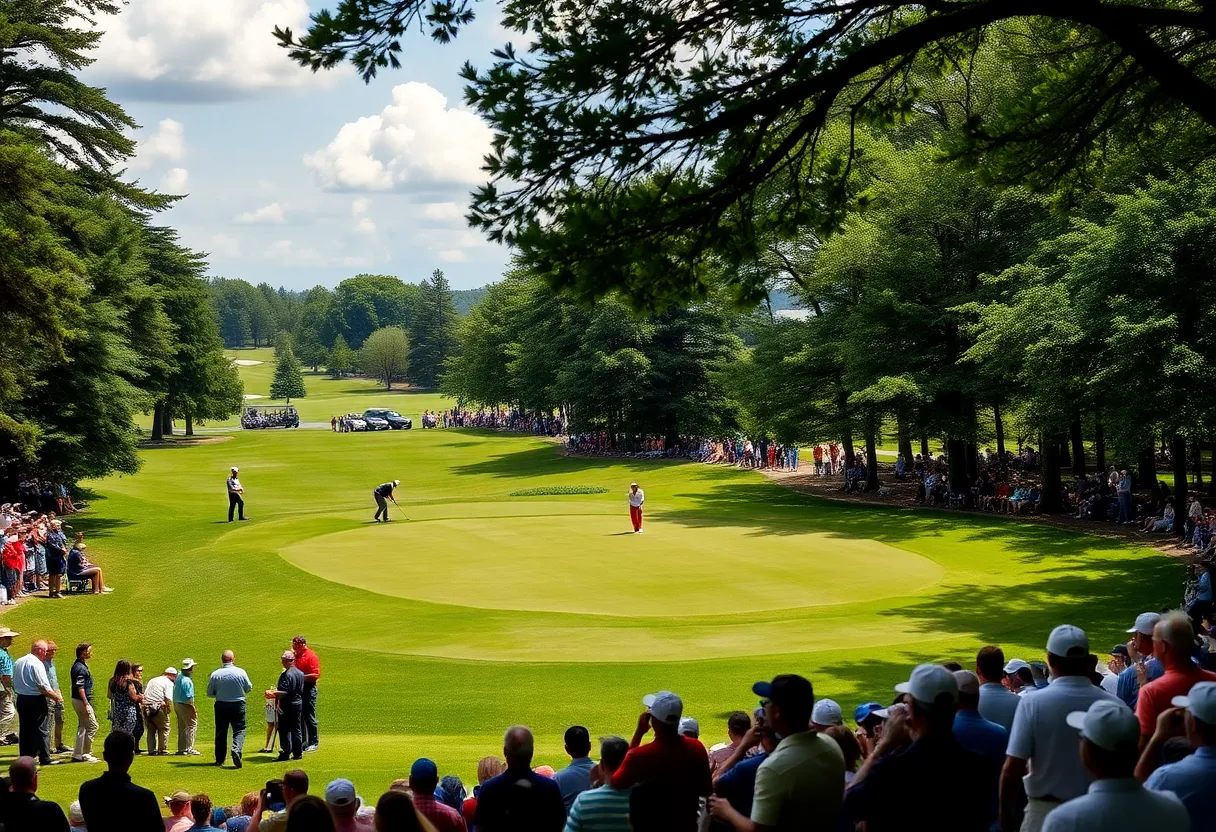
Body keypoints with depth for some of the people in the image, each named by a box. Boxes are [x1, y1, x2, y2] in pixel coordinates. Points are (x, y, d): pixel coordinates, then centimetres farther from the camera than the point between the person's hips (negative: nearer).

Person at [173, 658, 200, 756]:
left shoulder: (179, 677, 5)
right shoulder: (187, 681, -22)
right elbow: (188, 697, -22)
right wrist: (194, 708, -13)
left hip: (176, 704, 9)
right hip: (185, 706, -9)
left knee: (182, 727, 16)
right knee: (192, 725, -3)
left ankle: (181, 749, 22)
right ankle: (189, 748, -6)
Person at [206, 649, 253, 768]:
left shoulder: (215, 674, -6)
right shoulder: (241, 672, -9)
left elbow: (210, 694, 0)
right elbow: (248, 688, 4)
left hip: (221, 705, 2)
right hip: (238, 705, -2)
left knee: (221, 732, 12)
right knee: (239, 729, 3)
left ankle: (219, 759, 18)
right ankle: (236, 749, -24)